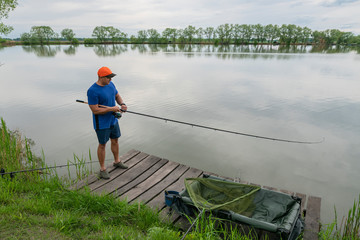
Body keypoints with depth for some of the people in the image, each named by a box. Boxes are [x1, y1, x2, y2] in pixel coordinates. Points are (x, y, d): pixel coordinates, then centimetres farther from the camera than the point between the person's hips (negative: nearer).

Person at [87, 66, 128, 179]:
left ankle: (117, 161, 41)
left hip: (113, 120, 7)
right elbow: (95, 110, -25)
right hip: (101, 123, -7)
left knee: (115, 140, 19)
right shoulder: (92, 91, -24)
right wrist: (112, 109, -23)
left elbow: (117, 96, 13)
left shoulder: (110, 84, 0)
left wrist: (122, 104, -7)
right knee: (102, 144, 6)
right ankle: (102, 169, 24)